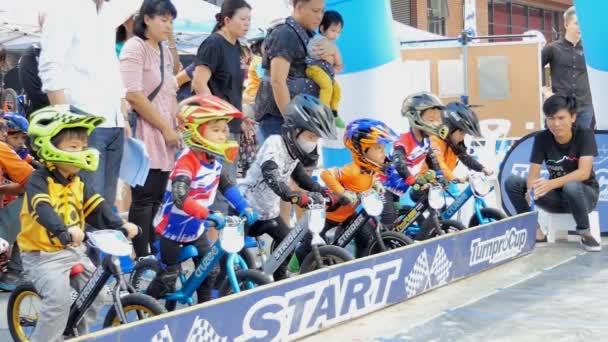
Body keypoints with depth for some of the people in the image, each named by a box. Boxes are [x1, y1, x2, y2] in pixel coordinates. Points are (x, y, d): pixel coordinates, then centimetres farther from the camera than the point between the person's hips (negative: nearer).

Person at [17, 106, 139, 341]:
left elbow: (97, 208, 1)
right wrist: (64, 231, -54)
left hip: (73, 251, 8)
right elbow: (43, 210, -35)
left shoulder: (77, 184, 9)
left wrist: (120, 226, -17)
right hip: (43, 254, -7)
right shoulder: (39, 181, -17)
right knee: (59, 298, -24)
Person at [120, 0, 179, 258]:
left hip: (164, 139, 8)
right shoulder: (135, 48, -7)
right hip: (143, 135, -8)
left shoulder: (165, 52, 17)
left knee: (157, 199, 8)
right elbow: (134, 96, -16)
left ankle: (157, 254, 12)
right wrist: (166, 128, -12)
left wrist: (176, 128, 5)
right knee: (143, 199, -8)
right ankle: (142, 258, -5)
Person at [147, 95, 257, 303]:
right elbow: (180, 198, -44)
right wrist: (209, 215, -50)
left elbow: (226, 184, 11)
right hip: (173, 229, -7)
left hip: (196, 228, 7)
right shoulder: (188, 161, -30)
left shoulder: (215, 159, -5)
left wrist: (244, 208, 1)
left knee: (210, 270, 6)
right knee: (168, 278, -1)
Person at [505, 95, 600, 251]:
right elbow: (533, 174, -15)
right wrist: (531, 190, -40)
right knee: (512, 182, -18)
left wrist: (551, 184, -45)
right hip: (556, 195, 3)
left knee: (571, 186, -40)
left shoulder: (585, 135, -18)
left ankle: (585, 233, -17)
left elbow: (584, 172, -30)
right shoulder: (541, 138, -10)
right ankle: (534, 229, -7)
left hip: (585, 193, -3)